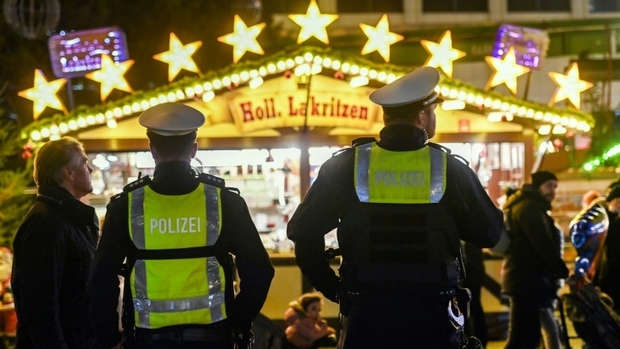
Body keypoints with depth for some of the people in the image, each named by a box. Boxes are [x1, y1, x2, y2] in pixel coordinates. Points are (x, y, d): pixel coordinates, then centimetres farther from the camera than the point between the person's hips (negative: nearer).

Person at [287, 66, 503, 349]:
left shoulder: (345, 166, -3)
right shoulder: (450, 168, -3)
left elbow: (302, 231, -2)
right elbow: (489, 233, 4)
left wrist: (332, 287, 6)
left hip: (366, 315, 0)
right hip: (431, 316, 0)